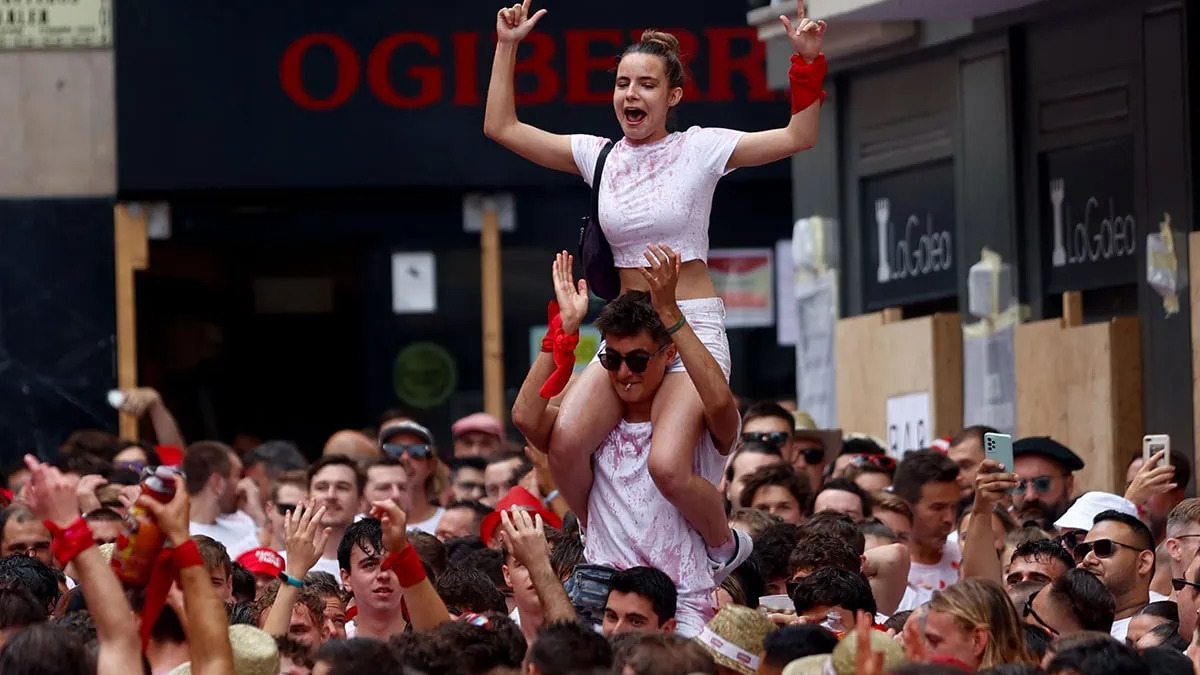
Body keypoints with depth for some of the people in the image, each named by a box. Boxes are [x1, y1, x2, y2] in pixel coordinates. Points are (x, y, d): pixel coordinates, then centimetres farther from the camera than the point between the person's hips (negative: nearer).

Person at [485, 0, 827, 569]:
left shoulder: (699, 149, -1)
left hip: (695, 327, -4)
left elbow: (798, 137, -5)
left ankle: (725, 547, 6)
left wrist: (807, 62, -15)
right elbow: (501, 127, 10)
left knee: (668, 468, -25)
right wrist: (507, 48, 6)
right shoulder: (598, 155, 9)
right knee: (564, 443, -22)